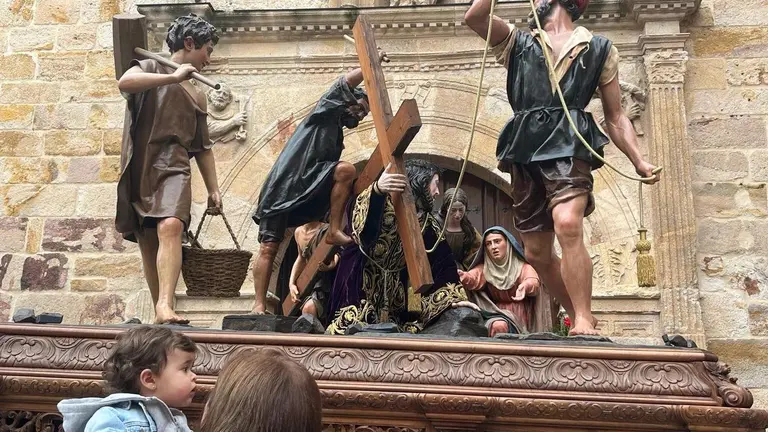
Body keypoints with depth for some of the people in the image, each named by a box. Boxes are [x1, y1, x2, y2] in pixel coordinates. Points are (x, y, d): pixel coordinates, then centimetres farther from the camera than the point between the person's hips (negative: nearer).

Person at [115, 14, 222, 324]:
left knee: (170, 227, -26)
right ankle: (160, 313, 12)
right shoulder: (150, 68, 9)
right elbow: (124, 82, -16)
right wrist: (174, 77, -15)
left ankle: (165, 307, -37)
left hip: (173, 169, 2)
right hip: (138, 171, -1)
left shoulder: (197, 96, 23)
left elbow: (202, 147, 25)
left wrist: (213, 189, 19)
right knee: (148, 245, 2)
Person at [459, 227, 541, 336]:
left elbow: (534, 282, -19)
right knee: (496, 325, -29)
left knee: (500, 326, -30)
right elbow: (473, 279, -14)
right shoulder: (484, 269, 9)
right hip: (494, 314, 2)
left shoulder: (522, 266, 2)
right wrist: (462, 276, -39)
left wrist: (524, 286, -45)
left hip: (518, 316, -2)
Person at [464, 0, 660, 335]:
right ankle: (580, 318, 21)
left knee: (567, 224, -30)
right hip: (525, 150, 4)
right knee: (536, 253, 5)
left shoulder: (599, 50, 18)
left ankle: (584, 321, -21)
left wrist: (639, 161, 3)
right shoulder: (517, 44, 23)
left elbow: (615, 117, 15)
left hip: (569, 145, -3)